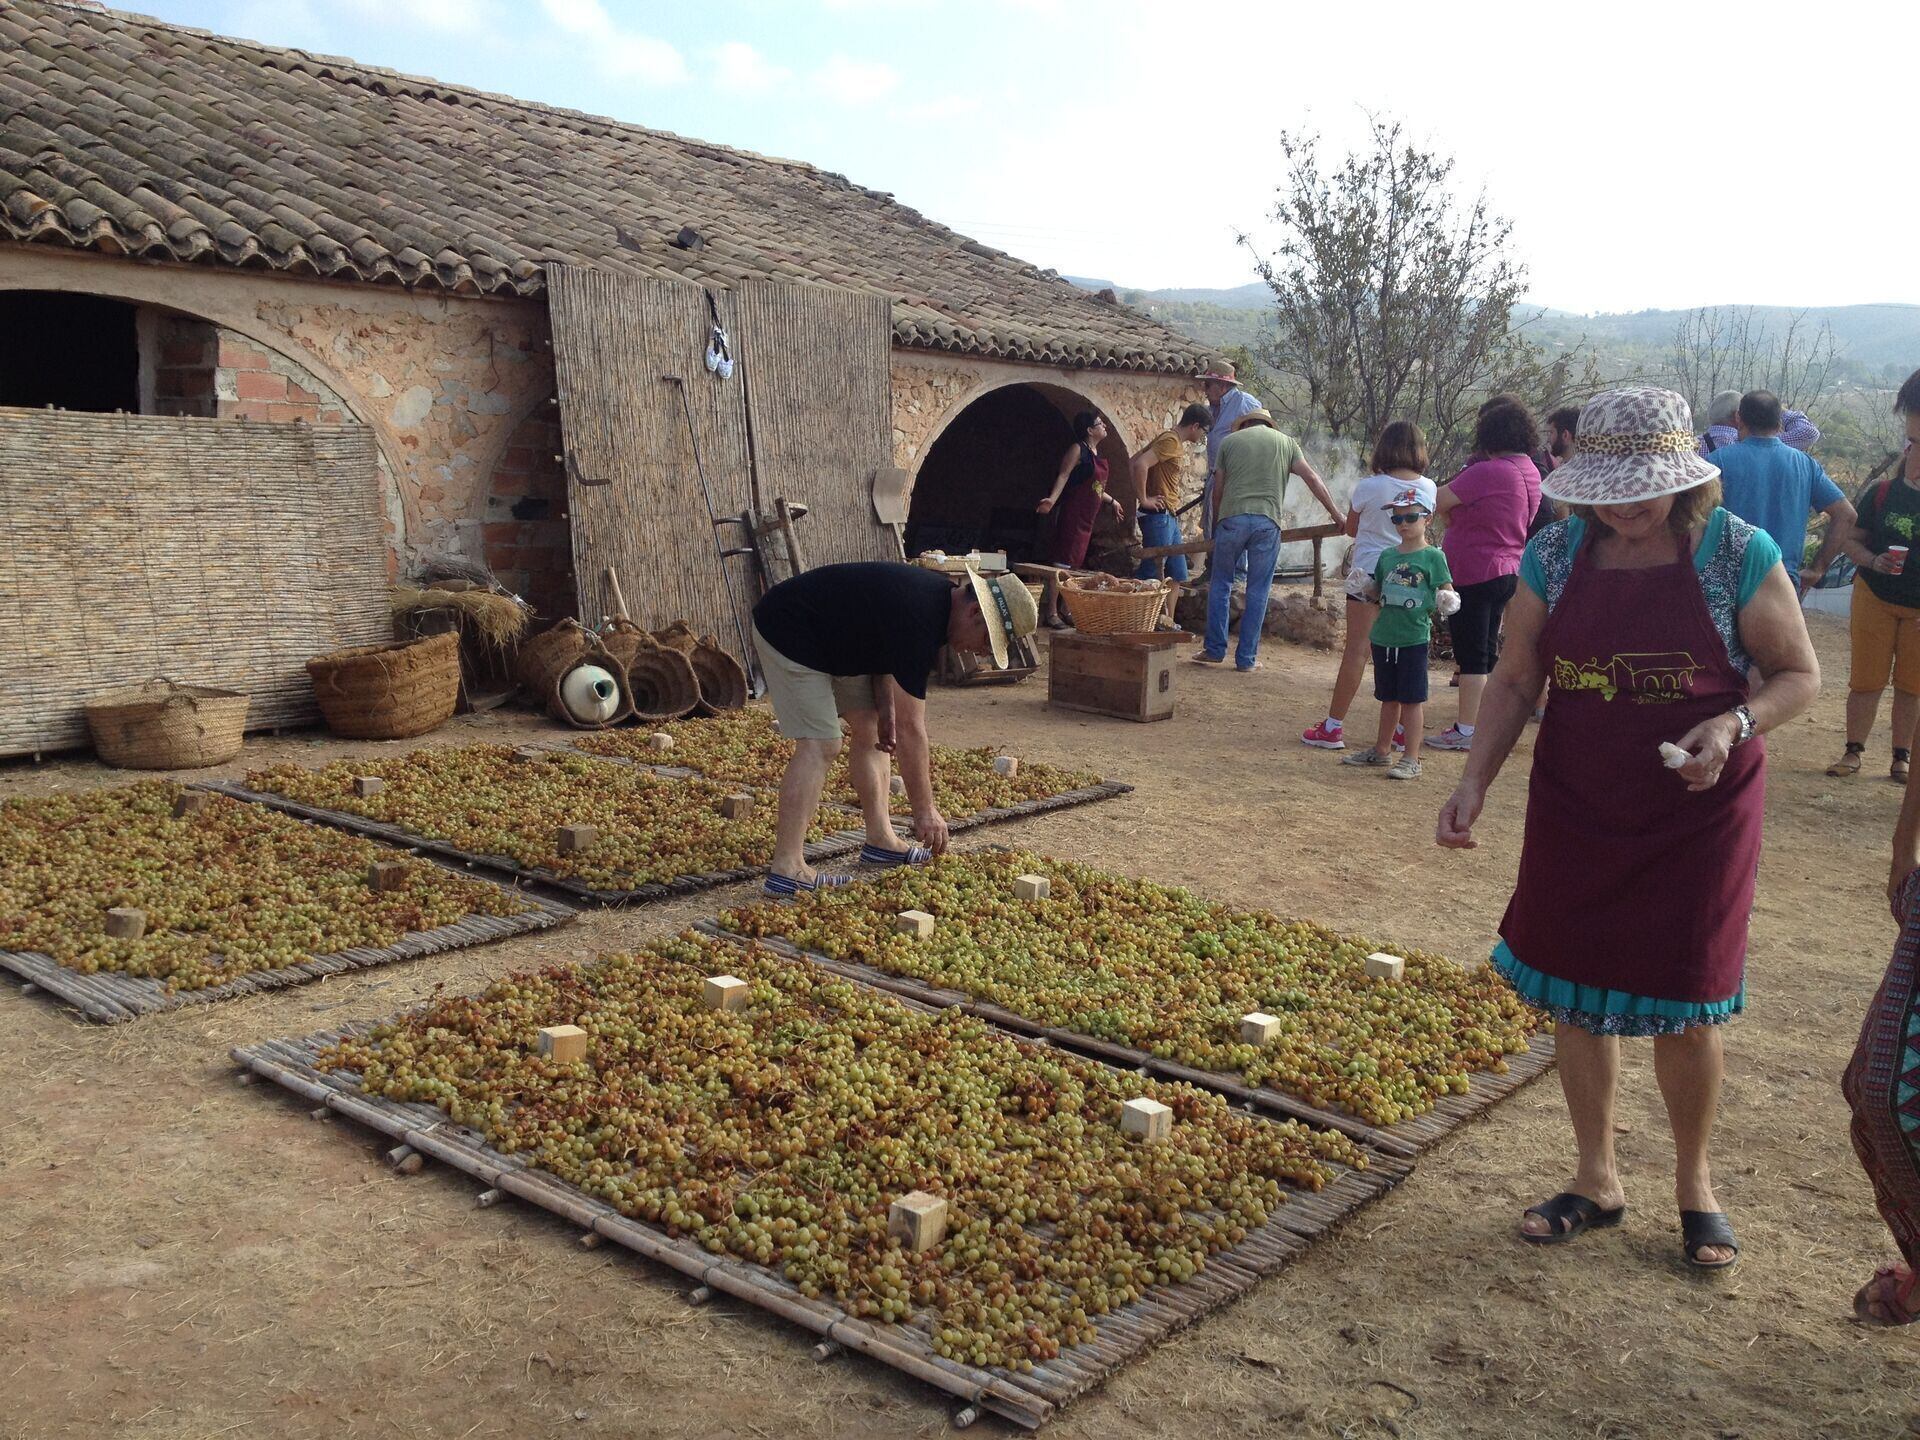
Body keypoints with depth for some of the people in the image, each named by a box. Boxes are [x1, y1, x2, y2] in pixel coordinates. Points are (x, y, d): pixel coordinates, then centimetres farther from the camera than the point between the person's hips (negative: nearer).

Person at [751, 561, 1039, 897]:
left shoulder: (939, 594, -1)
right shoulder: (920, 622, -29)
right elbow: (910, 728, -26)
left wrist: (886, 708, -1)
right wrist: (925, 810, -19)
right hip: (786, 633, -11)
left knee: (870, 727, 9)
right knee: (820, 745, -17)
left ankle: (880, 839, 15)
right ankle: (786, 870, -18)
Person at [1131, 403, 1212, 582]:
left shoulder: (1174, 441, 16)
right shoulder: (1171, 441, -15)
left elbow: (1133, 461, 19)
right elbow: (1140, 464, -28)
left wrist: (1140, 493, 13)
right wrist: (1144, 499, -20)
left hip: (1168, 517, 10)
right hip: (1158, 516, -10)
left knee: (1178, 577, 12)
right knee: (1150, 573, -7)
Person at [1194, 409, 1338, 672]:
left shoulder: (1230, 441, 15)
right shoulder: (1286, 442, 16)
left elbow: (1219, 490, 15)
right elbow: (1312, 478, 7)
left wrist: (1216, 523, 28)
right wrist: (1336, 514, 10)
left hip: (1232, 517, 0)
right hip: (1267, 522, 0)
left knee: (1220, 584, 14)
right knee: (1258, 592, 6)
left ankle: (1214, 649, 13)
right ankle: (1246, 658, 8)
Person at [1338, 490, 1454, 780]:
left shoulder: (1432, 557, -5)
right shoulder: (1387, 556, 10)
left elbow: (1447, 591, -5)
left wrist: (1447, 601, -26)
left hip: (1414, 639, -5)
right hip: (1384, 637, 5)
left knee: (1411, 700, -1)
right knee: (1388, 698, 17)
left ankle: (1411, 759, 5)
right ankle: (1382, 750, 29)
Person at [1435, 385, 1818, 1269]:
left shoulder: (1739, 555, -12)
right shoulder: (1555, 555, -4)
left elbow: (1799, 675, -3)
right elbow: (1515, 681, 2)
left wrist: (1736, 724, -23)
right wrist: (1474, 782, -10)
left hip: (1697, 815, -3)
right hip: (1576, 810, 3)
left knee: (1683, 1009, 7)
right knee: (1577, 995, 11)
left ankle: (1694, 1182, 34)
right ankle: (1597, 1181, 31)